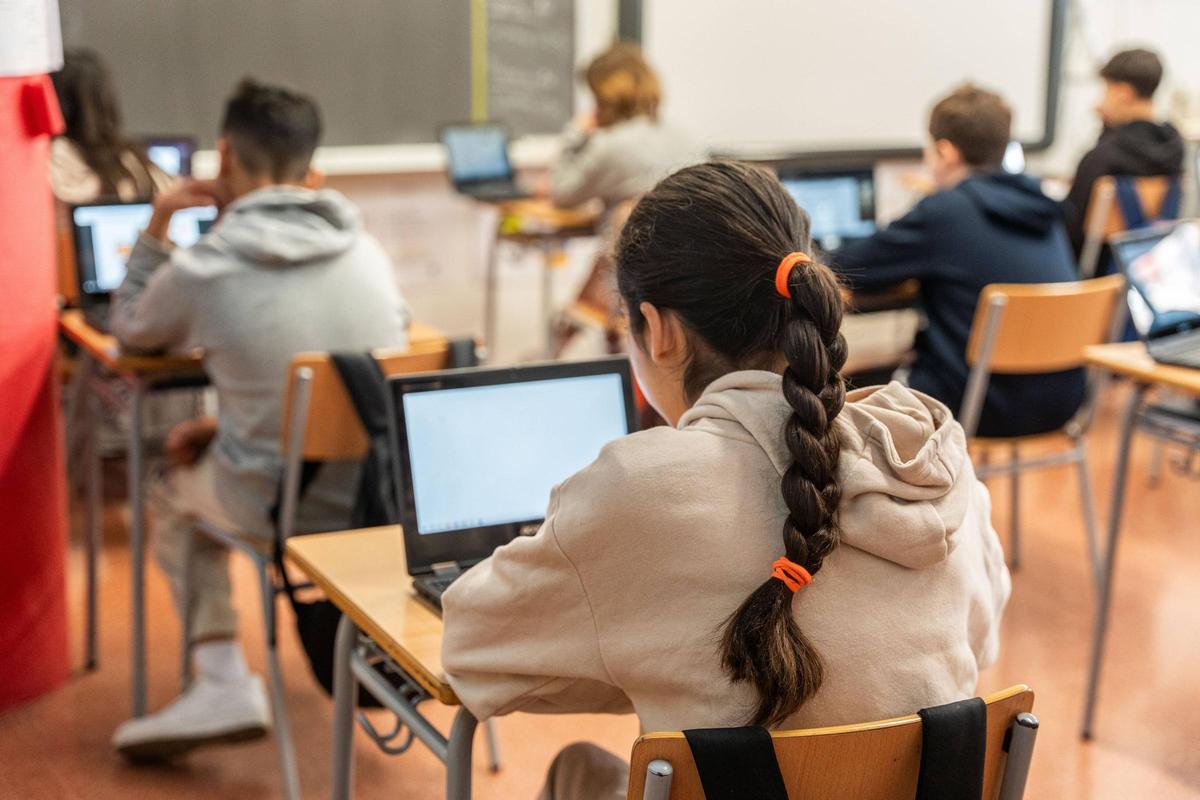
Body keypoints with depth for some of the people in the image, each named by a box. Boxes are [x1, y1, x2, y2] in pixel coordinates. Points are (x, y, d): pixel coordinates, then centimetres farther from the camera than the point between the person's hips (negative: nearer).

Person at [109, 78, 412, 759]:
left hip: (283, 507, -4)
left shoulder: (200, 270, -11)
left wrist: (156, 229, 19)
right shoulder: (367, 250, 0)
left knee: (174, 498, 28)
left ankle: (225, 683, 16)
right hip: (386, 497, 4)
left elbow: (131, 331, 11)